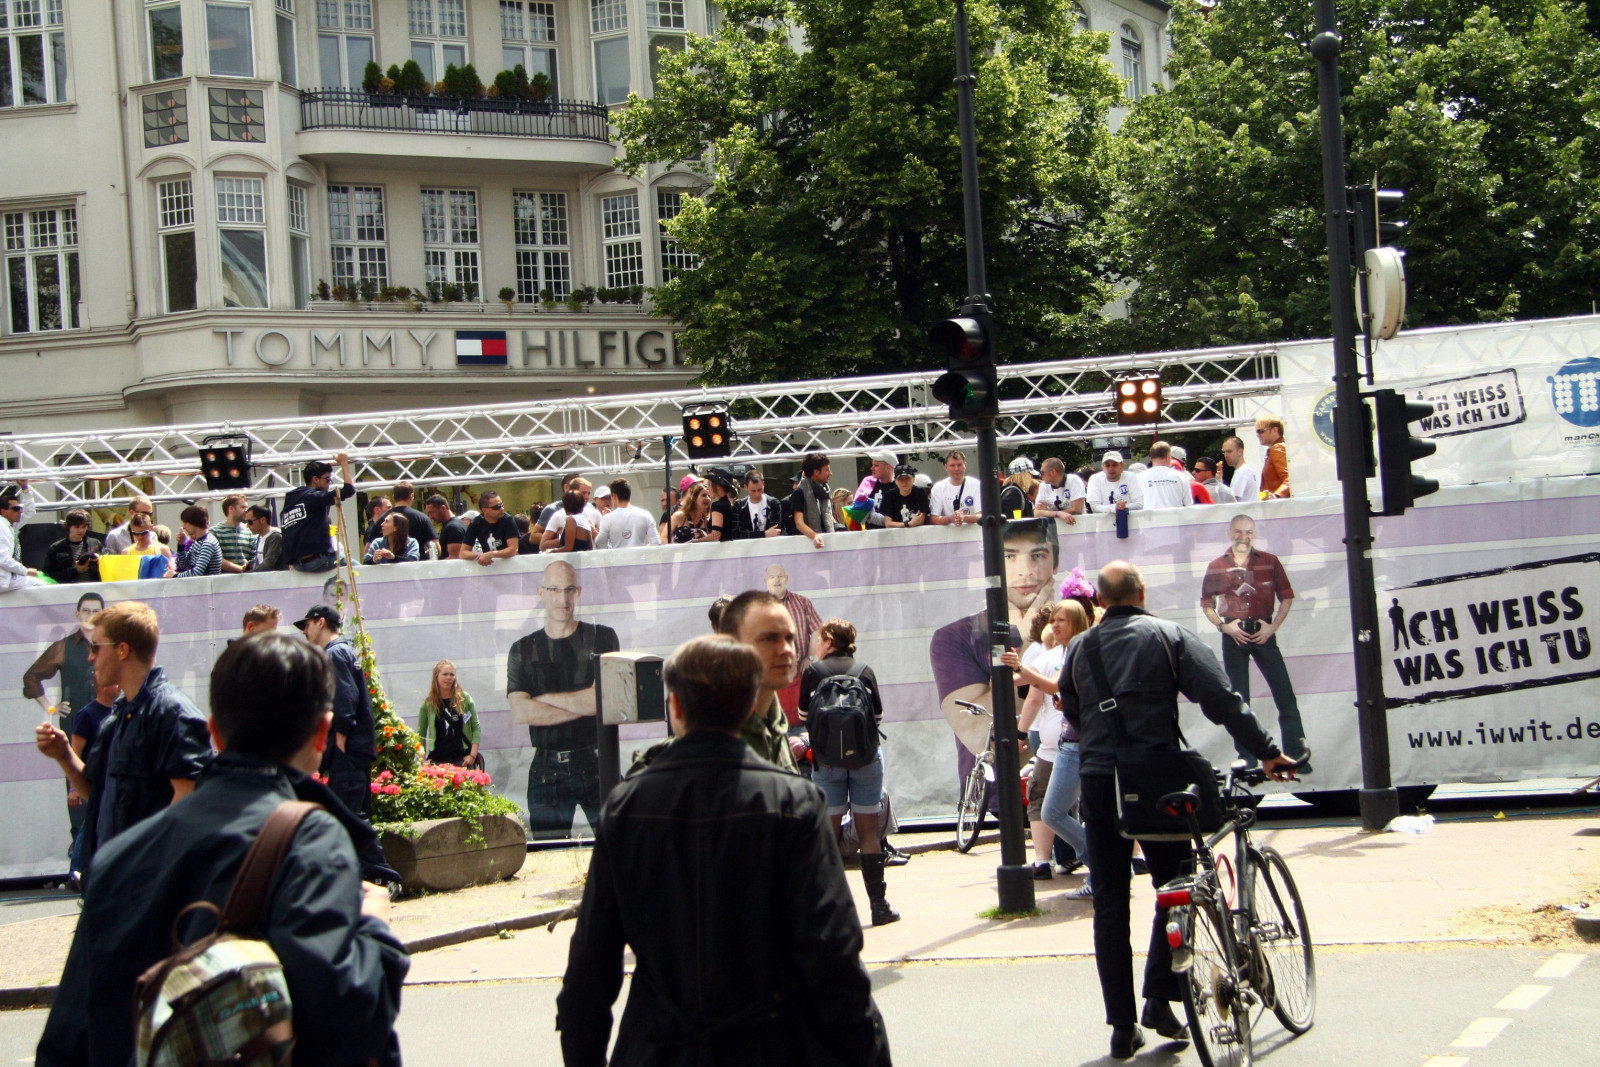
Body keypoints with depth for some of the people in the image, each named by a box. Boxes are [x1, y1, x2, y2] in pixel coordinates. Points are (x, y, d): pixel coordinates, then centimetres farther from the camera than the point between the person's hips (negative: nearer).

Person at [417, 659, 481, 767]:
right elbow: (420, 734, 10)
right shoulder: (428, 704, 7)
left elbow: (476, 727, 5)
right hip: (437, 760, 0)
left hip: (462, 758, 0)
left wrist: (473, 754, -6)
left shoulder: (465, 699, 6)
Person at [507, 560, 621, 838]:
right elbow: (520, 711, -5)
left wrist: (545, 699, -3)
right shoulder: (522, 650, 9)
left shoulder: (602, 638, 5)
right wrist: (582, 706, -8)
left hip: (595, 764, -1)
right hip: (546, 770, 2)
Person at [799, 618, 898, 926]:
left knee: (829, 832, 5)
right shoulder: (865, 672, 3)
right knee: (868, 831, 4)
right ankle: (879, 905, 2)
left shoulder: (813, 672, -1)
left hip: (827, 759, -1)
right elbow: (878, 717, 2)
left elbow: (804, 716, 3)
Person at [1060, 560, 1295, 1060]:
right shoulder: (1168, 637, -2)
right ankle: (1160, 1000, 3)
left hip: (1097, 782, 2)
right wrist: (1265, 752, -4)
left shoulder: (1079, 648, 7)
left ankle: (1122, 1026, 5)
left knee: (1109, 905, 5)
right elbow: (1221, 699, -8)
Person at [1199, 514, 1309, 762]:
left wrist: (1274, 626, -4)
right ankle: (1246, 756, 10)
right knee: (1239, 699, 4)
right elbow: (1206, 604, 10)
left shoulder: (1270, 562, 4)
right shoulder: (1216, 567, 4)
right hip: (1234, 635, 1)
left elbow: (1286, 596, 7)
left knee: (1284, 693, -5)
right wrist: (1223, 626, -5)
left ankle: (1296, 752, -2)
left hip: (1263, 633, 0)